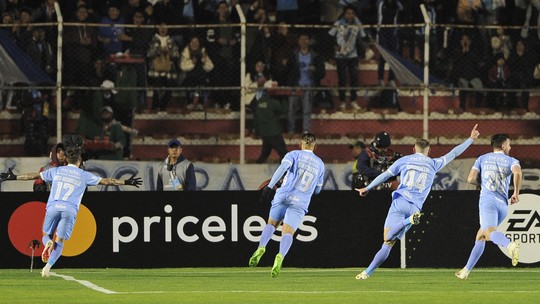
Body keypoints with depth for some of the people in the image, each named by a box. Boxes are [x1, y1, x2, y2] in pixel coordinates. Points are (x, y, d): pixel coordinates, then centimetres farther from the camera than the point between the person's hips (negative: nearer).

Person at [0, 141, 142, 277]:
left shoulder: (56, 171, 16)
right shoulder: (84, 175, 11)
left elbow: (35, 176, 21)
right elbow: (105, 181, 12)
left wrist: (13, 177, 32)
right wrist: (125, 182, 19)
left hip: (53, 207, 1)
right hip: (70, 209, -1)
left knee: (46, 236, 17)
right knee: (59, 242, 3)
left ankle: (48, 243, -20)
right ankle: (48, 266, -18)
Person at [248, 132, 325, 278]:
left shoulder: (294, 154, 7)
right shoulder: (320, 164, 17)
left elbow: (283, 167, -13)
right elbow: (317, 190, 25)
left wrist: (270, 186, -20)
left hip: (283, 196, -1)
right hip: (300, 203, 1)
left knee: (271, 224, 20)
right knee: (287, 233, -7)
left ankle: (261, 247, -5)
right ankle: (280, 256, -36)